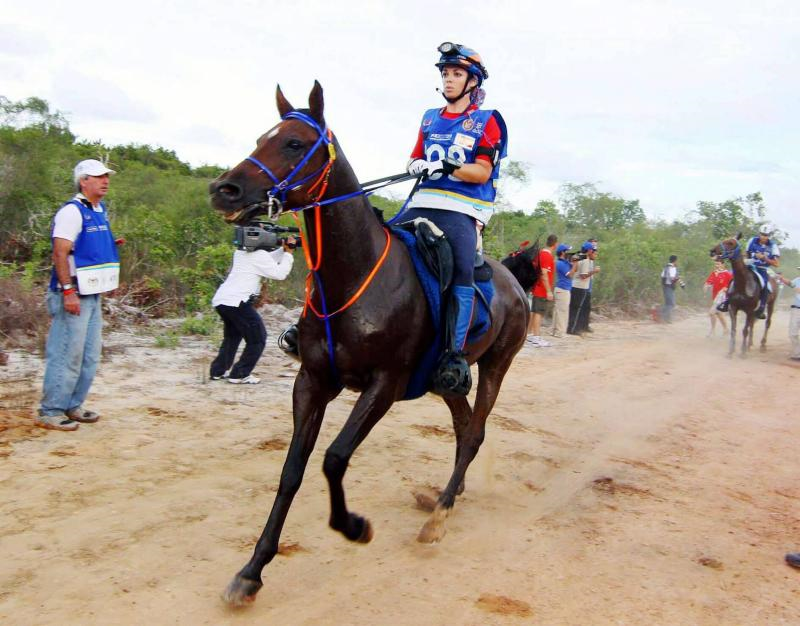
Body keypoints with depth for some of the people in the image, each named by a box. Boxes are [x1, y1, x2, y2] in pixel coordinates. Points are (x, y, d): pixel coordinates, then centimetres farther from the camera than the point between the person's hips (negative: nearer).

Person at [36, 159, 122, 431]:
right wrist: (68, 291, -24)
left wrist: (112, 244, 10)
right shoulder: (72, 211, -13)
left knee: (90, 356, 13)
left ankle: (73, 406, 23)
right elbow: (60, 253, -19)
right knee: (67, 355, -6)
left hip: (92, 295, 9)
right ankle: (50, 411, 3)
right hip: (73, 295, -9)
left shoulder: (100, 211, 15)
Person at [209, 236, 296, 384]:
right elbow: (280, 274, -6)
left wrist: (283, 249, 17)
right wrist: (288, 253, 3)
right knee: (257, 339, 3)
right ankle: (240, 375, 3)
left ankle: (218, 371, 25)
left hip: (219, 300, 9)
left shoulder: (240, 252, 18)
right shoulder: (260, 255, -7)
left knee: (232, 336, 26)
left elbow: (268, 261, 25)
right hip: (236, 302, -9)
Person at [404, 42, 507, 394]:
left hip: (462, 209, -5)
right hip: (423, 202, 6)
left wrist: (449, 167, -21)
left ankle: (455, 355, -27)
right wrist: (415, 166, -2)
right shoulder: (430, 119, 21)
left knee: (462, 273, -26)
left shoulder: (486, 121, 5)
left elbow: (482, 172, -4)